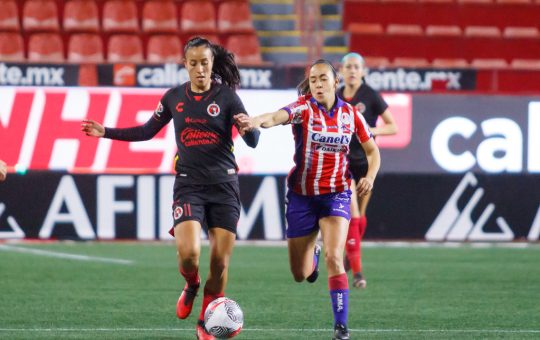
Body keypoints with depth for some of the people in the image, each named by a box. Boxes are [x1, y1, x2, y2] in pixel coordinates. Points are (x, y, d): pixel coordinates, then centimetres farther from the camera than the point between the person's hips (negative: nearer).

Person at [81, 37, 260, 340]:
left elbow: (253, 142, -7)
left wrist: (249, 127, -30)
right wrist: (106, 132, 13)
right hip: (189, 186, 1)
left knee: (220, 262, -3)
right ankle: (191, 286, 16)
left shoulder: (226, 97, -3)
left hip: (224, 186, -1)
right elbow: (147, 131, 20)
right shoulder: (174, 98, 6)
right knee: (188, 253, -20)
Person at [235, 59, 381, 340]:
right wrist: (256, 121, -57)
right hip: (301, 195, 0)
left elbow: (372, 151, 13)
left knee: (334, 257, -21)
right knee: (299, 274, 10)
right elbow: (277, 117, -34)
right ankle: (312, 255, 48)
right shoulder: (303, 108, -10)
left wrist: (370, 176, -8)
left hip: (336, 195, 0)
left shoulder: (350, 114, -1)